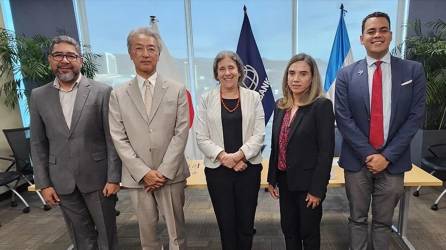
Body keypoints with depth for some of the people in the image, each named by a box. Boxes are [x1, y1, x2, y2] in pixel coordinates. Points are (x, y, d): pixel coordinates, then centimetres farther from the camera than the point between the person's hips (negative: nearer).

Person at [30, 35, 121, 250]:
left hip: (97, 178, -3)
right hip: (61, 181, 3)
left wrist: (113, 177, -10)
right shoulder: (38, 96, 4)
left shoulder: (102, 92, -7)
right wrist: (43, 183, 3)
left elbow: (112, 139, -8)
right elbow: (37, 144, 6)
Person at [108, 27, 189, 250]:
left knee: (176, 230, 11)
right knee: (147, 230, 15)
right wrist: (144, 172, -9)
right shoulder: (118, 95, 3)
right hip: (137, 176, 1)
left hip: (171, 174, -1)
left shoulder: (177, 90, 1)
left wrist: (164, 171, -11)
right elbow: (119, 139, -1)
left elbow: (181, 133, -5)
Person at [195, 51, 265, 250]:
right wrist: (223, 156, -15)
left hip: (248, 168, 0)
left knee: (246, 224, 12)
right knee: (226, 224, 12)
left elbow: (259, 134, -3)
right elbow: (202, 138, -3)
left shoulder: (253, 97, 3)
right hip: (217, 170, 0)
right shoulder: (206, 99, 2)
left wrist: (239, 155, -16)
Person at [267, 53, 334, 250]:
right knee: (288, 230, 18)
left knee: (309, 233, 14)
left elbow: (326, 150, -15)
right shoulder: (280, 106, 5)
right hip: (285, 180, 5)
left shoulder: (322, 106, -13)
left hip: (308, 182, -5)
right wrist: (272, 179, 8)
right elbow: (275, 146, 8)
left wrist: (317, 189, -16)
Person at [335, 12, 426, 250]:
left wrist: (387, 155, -10)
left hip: (393, 161, 1)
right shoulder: (346, 75, -1)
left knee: (383, 221, 16)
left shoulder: (413, 70, 1)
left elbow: (415, 116, -3)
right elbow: (343, 118, -6)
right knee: (357, 219, 14)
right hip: (356, 160, 0)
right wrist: (368, 154, -11)